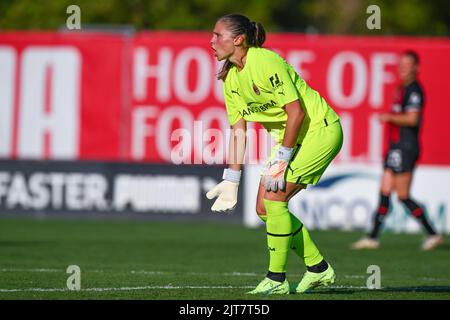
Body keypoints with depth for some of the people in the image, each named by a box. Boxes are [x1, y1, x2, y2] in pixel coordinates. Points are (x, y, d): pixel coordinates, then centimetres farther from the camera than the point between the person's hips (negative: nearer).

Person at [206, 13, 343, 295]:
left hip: (320, 128, -9)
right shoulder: (230, 78, 4)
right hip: (291, 138, 9)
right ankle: (318, 269, 15)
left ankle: (276, 280, -7)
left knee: (274, 197, -18)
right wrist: (232, 181, 2)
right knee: (265, 207, 2)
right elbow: (238, 131, 7)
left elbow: (296, 111, -25)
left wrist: (281, 160, -23)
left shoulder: (266, 62, -22)